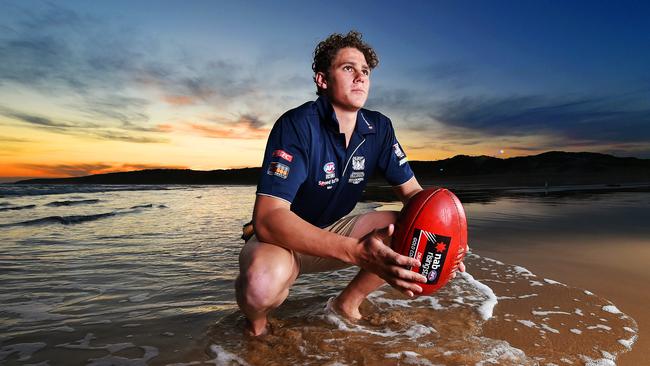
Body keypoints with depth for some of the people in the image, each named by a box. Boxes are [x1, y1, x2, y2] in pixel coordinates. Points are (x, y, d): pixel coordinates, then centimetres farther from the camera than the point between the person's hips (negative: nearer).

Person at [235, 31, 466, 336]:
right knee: (263, 282, -38)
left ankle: (347, 303, 6)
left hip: (333, 231, 6)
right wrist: (357, 252, -46)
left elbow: (412, 191, 0)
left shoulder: (379, 128, -5)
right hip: (280, 237, -5)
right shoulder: (297, 126, -24)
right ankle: (256, 320, 1)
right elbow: (268, 219, -34)